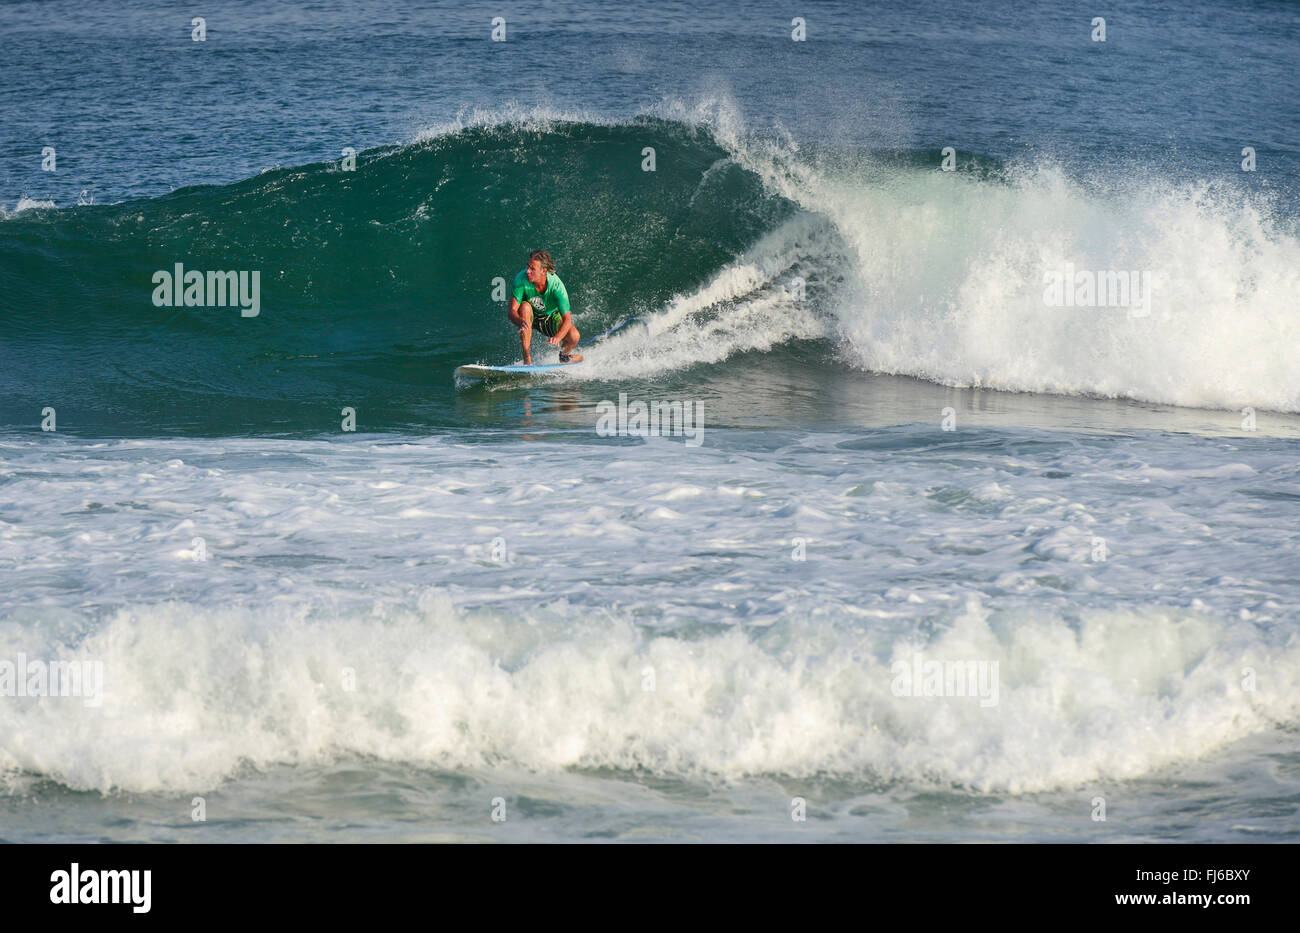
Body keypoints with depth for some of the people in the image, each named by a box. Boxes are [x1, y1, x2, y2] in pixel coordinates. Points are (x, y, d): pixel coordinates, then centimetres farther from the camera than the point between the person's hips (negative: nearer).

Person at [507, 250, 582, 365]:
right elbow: (512, 311, -29)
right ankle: (527, 360, -29)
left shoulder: (556, 285, -31)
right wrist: (520, 322, -53)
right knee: (525, 307, -35)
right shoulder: (521, 279, -30)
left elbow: (567, 319, -31)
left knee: (574, 336, -24)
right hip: (531, 316, 0)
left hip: (551, 317, 0)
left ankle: (564, 355, 16)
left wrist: (557, 338, -50)